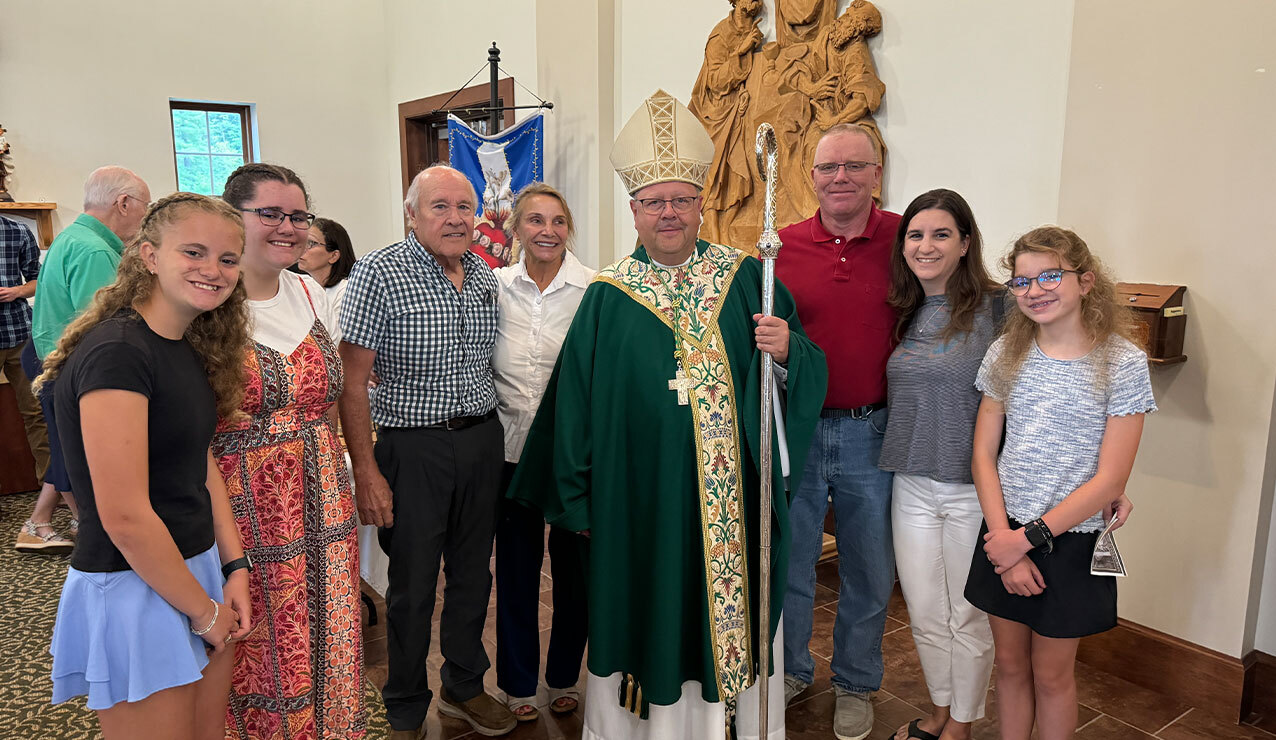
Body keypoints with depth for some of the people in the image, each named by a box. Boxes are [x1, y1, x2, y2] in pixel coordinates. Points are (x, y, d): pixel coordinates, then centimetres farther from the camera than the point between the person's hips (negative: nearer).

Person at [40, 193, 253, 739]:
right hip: (133, 590, -8)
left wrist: (234, 567, 2)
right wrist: (204, 611, -13)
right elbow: (125, 517, -23)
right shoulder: (115, 353, -21)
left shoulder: (189, 348, 6)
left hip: (199, 572, 8)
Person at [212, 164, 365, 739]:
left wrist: (338, 486, 14)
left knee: (323, 647, 15)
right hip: (243, 513, -5)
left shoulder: (311, 294, 7)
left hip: (320, 512, 5)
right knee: (253, 654, 8)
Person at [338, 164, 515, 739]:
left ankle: (464, 687, 37)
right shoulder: (379, 273, -11)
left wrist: (490, 434, 10)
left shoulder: (484, 277, 7)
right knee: (412, 586, 7)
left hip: (482, 440, 5)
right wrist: (367, 472, -17)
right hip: (413, 448, -5)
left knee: (473, 572, 16)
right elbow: (351, 383, -13)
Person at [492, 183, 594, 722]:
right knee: (516, 567, 12)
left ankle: (565, 676, 34)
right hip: (512, 449, 2)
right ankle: (518, 682, 31)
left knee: (574, 566, 12)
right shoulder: (494, 286, 1)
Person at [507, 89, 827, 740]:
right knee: (653, 622, 10)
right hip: (641, 505, -1)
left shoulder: (746, 279, 3)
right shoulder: (607, 299, 0)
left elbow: (809, 373, 4)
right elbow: (576, 406, 3)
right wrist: (579, 501, 4)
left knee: (734, 616, 13)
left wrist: (787, 352, -18)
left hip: (736, 501, 1)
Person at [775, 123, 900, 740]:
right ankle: (790, 670, 40)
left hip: (872, 433, 0)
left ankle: (855, 685, 39)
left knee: (869, 572, 14)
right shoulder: (782, 247, -1)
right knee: (785, 563, 14)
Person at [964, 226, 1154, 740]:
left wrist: (1029, 537, -14)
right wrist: (1006, 541, -10)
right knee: (1010, 663, 15)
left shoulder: (1123, 363, -10)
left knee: (1051, 673, 12)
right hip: (1005, 534, 3)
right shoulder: (1006, 354, 0)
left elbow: (1109, 480, -13)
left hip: (1070, 542, -3)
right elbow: (983, 455, -1)